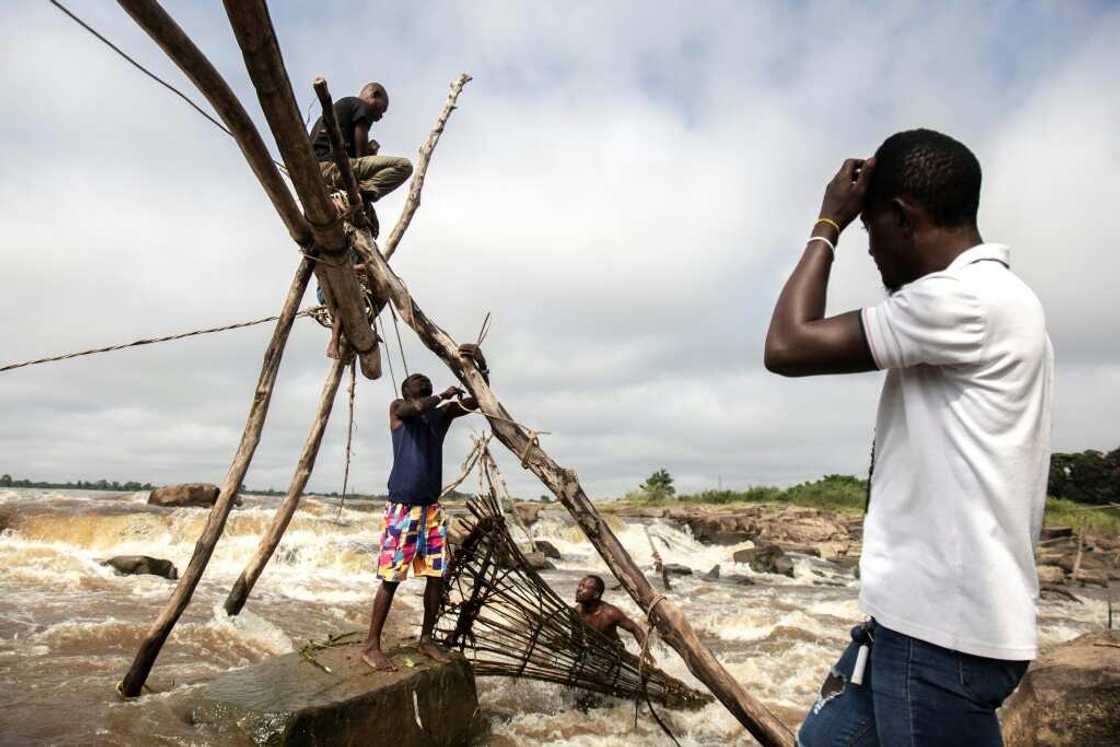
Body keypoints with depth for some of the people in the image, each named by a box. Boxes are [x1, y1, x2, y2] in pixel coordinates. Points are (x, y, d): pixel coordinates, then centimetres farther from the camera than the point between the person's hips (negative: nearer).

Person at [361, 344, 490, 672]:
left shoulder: (442, 414, 14)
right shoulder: (398, 408, 2)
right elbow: (417, 407, -23)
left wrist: (482, 367, -10)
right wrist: (445, 394, -10)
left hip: (431, 508, 6)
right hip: (401, 507, -5)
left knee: (437, 574, 6)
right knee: (391, 577, -5)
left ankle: (426, 639, 21)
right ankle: (371, 646, 6)